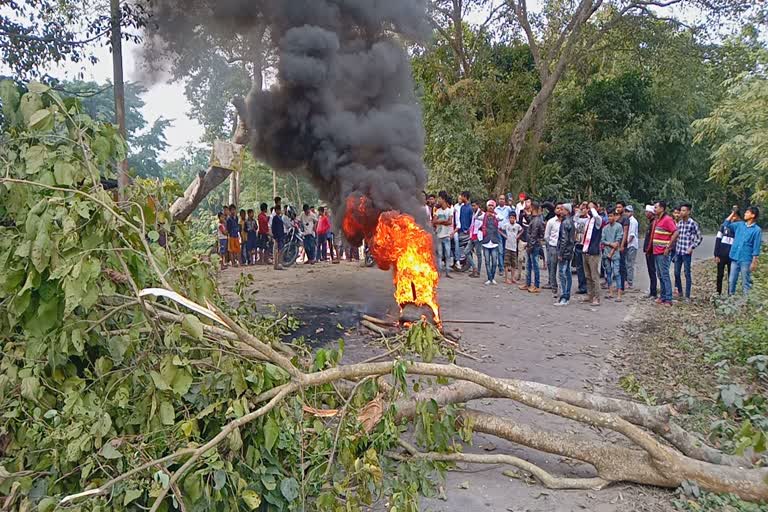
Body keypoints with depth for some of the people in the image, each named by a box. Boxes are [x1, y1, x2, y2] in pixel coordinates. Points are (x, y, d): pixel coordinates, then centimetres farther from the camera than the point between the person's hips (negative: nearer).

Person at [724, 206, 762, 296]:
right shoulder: (739, 224, 6)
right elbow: (726, 224, 11)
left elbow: (756, 248, -8)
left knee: (746, 283, 4)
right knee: (731, 281, 11)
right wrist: (733, 213, 5)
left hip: (746, 260, -5)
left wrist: (754, 262, -10)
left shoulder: (757, 230, -8)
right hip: (735, 258, 5)